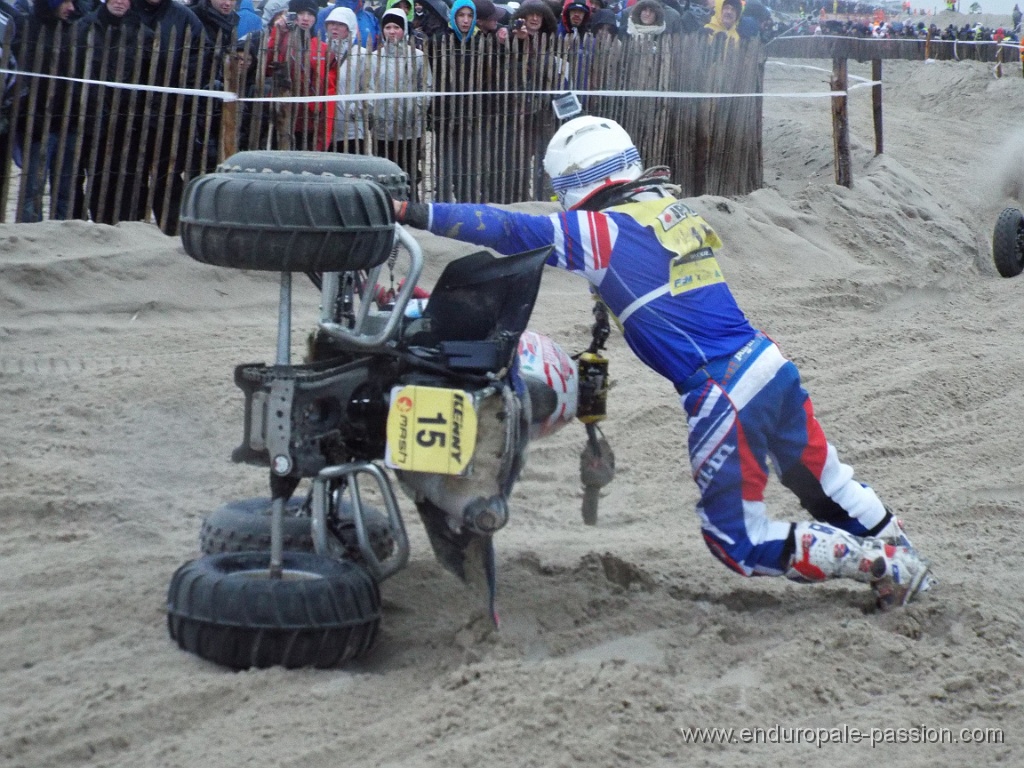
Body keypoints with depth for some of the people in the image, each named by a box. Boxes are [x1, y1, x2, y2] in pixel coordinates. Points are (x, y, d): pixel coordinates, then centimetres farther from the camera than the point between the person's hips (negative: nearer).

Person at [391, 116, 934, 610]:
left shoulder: (604, 230, -10)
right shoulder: (673, 207, 13)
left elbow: (511, 231, -13)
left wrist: (416, 214, -11)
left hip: (722, 400, -8)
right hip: (771, 366, 8)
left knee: (741, 547, 5)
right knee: (827, 488, 26)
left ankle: (876, 564, -1)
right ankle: (902, 555, 32)